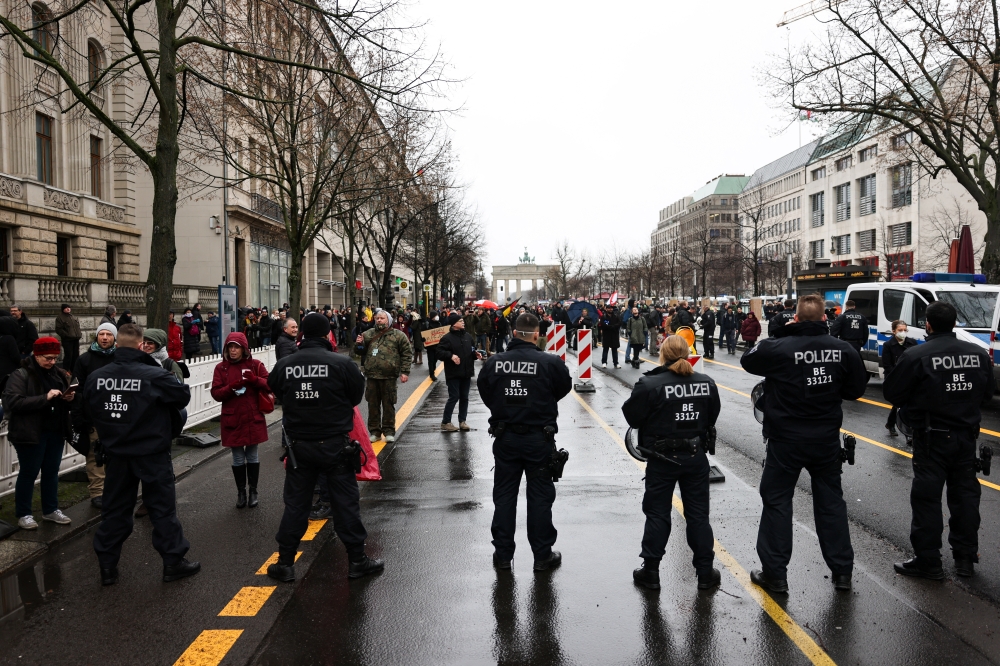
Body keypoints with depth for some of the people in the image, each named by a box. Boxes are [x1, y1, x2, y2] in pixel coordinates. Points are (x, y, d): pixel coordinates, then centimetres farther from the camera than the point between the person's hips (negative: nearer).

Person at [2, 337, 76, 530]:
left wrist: (69, 398, -3)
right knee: (28, 473, 4)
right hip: (31, 433, -6)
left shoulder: (58, 374, 11)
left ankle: (51, 510, 26)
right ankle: (23, 514, 18)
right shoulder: (20, 375, -9)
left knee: (52, 472, 14)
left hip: (56, 431, 6)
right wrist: (45, 398, -26)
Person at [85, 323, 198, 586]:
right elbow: (184, 395, -10)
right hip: (152, 454, -4)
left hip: (116, 454, 4)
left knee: (115, 509, 16)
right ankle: (173, 562, 15)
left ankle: (107, 566, 22)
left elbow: (88, 412, 6)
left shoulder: (96, 377, -4)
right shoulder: (154, 375, -19)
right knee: (162, 507, 7)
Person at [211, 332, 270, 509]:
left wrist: (254, 379, -23)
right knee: (238, 458, 8)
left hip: (253, 418, 0)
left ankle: (253, 491, 23)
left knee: (252, 456, 10)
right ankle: (241, 492, 22)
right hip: (232, 420, 0)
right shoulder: (221, 368, 0)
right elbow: (216, 393, -5)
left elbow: (270, 385, -5)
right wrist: (232, 387, -22)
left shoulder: (255, 365, 0)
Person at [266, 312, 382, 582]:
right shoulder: (342, 363, -14)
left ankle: (285, 563, 21)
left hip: (299, 445, 3)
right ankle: (357, 560, 16)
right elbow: (357, 395, -2)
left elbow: (276, 391, 10)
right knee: (346, 501, 8)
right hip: (335, 444, -3)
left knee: (295, 503, 14)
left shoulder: (283, 365, -5)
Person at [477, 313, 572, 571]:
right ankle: (542, 555, 18)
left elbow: (484, 391, 6)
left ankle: (503, 554, 22)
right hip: (539, 439, -2)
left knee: (504, 495, 13)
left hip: (504, 438, 3)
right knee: (540, 496, 9)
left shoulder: (494, 362, -6)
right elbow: (564, 388, 2)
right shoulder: (550, 363, -14)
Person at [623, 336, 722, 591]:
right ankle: (705, 572, 22)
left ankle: (650, 571, 16)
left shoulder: (650, 385, -17)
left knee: (657, 514, 9)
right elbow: (712, 416, 8)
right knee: (698, 514, 14)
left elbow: (632, 417, -12)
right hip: (696, 457, 3)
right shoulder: (707, 383, -3)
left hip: (662, 459, -3)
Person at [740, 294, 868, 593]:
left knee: (777, 501, 7)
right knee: (831, 501, 17)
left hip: (786, 439, -3)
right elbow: (856, 389, 4)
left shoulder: (779, 348, -17)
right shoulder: (842, 349, -6)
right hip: (827, 439, 4)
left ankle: (775, 573, 12)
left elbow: (747, 361, 0)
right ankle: (842, 571, 26)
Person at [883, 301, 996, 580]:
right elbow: (988, 392, 11)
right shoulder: (978, 353, 0)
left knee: (927, 497, 2)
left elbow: (891, 393, -12)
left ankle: (928, 561, 8)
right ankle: (966, 557, 26)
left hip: (932, 437, -5)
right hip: (967, 435, 5)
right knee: (965, 494, 16)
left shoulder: (917, 356, -17)